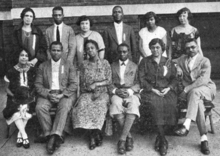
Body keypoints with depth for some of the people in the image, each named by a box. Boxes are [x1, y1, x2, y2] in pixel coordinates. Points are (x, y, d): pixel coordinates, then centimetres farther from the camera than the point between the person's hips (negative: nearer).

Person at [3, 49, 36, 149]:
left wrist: (31, 95, -11)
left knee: (25, 109, -32)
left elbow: (36, 86, 6)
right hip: (15, 98, 0)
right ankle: (24, 135, -25)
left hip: (28, 98, 0)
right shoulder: (11, 72, 3)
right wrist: (13, 95, -8)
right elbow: (7, 88, 9)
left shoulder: (32, 71, 4)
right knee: (15, 111, -31)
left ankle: (20, 135, -19)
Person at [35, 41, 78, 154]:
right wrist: (48, 94, -12)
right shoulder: (43, 66, 14)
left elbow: (74, 84, 1)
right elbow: (38, 84, 7)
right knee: (40, 107, -29)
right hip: (47, 94, 2)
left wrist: (62, 95, -14)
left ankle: (54, 136, -37)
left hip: (65, 94, -1)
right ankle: (53, 136, -25)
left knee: (64, 107, -34)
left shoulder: (69, 66, 10)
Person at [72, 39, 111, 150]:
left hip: (102, 92, -1)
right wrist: (88, 88, -9)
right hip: (87, 93, 1)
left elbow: (109, 81, 3)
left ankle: (93, 135, -18)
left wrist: (96, 84, -10)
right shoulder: (84, 64, 14)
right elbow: (82, 83, 8)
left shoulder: (105, 63, 10)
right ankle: (95, 134, -23)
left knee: (99, 105, -34)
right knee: (82, 105, -31)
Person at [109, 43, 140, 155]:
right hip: (116, 93, 1)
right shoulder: (112, 66, 20)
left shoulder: (135, 66, 18)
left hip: (131, 93, 0)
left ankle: (122, 138, -35)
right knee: (116, 104, -35)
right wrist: (115, 91, -9)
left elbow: (138, 84, 8)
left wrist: (129, 91, -12)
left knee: (133, 105, -36)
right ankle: (129, 136, -25)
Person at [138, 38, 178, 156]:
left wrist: (168, 88, -7)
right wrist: (153, 89, -10)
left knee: (170, 104, -31)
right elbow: (141, 79, 3)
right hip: (150, 90, -1)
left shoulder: (168, 62, 18)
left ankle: (159, 137, -18)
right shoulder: (145, 61, 12)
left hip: (166, 90, 2)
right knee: (155, 104, -34)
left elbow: (174, 78, 13)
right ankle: (163, 140, -27)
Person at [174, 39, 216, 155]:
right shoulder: (181, 60, 16)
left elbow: (204, 79, -14)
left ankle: (186, 126, -47)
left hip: (206, 88, -2)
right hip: (190, 91, 2)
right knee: (197, 101, -33)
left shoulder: (205, 61, 2)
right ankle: (204, 138, -36)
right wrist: (177, 71, -14)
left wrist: (187, 89, -23)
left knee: (194, 92, -38)